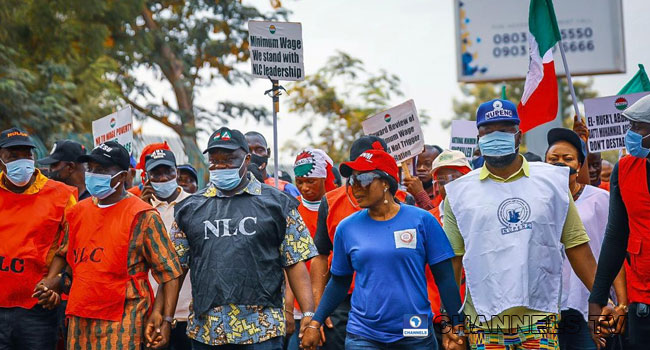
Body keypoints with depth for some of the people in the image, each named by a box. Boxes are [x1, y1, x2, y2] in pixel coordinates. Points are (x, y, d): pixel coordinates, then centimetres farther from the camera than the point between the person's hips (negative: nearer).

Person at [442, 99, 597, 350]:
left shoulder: (552, 181, 8)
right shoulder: (459, 193, 7)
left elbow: (577, 247, 8)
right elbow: (452, 260, 6)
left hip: (539, 314, 0)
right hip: (484, 319, 0)